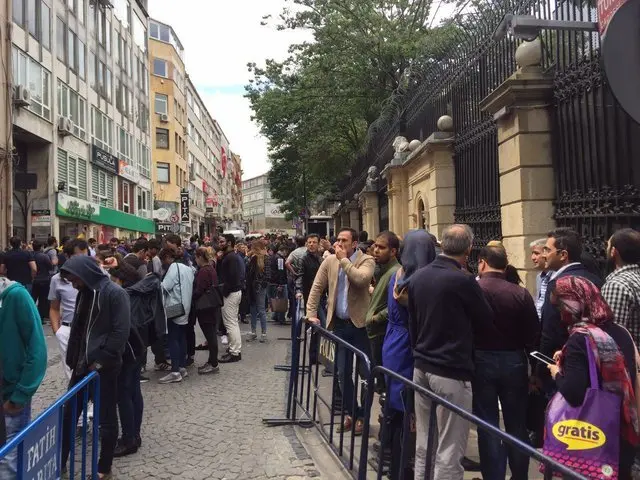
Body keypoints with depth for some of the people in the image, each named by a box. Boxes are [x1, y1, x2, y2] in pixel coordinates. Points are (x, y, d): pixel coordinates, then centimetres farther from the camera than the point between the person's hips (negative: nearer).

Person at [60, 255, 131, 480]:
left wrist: (100, 360, -15)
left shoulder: (115, 293, -15)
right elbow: (77, 329, 17)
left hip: (104, 366, -7)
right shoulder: (84, 293, 10)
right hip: (82, 364, 7)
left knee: (107, 418, 6)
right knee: (69, 414, 13)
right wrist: (73, 359, 10)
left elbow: (121, 332, -18)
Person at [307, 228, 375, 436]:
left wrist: (343, 259, -19)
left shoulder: (366, 260, -8)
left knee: (365, 371, 2)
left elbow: (361, 279, -28)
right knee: (343, 372, 11)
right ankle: (350, 412, 25)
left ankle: (362, 415, 17)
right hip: (339, 323, 4)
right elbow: (317, 286, 8)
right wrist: (311, 313, 3)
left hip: (360, 323, -4)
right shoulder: (329, 260, 4)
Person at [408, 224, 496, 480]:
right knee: (449, 449, 2)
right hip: (452, 371, -7)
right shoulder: (463, 280, -16)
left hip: (421, 366, 7)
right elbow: (488, 324, -4)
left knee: (423, 444, 15)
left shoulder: (418, 277, 5)